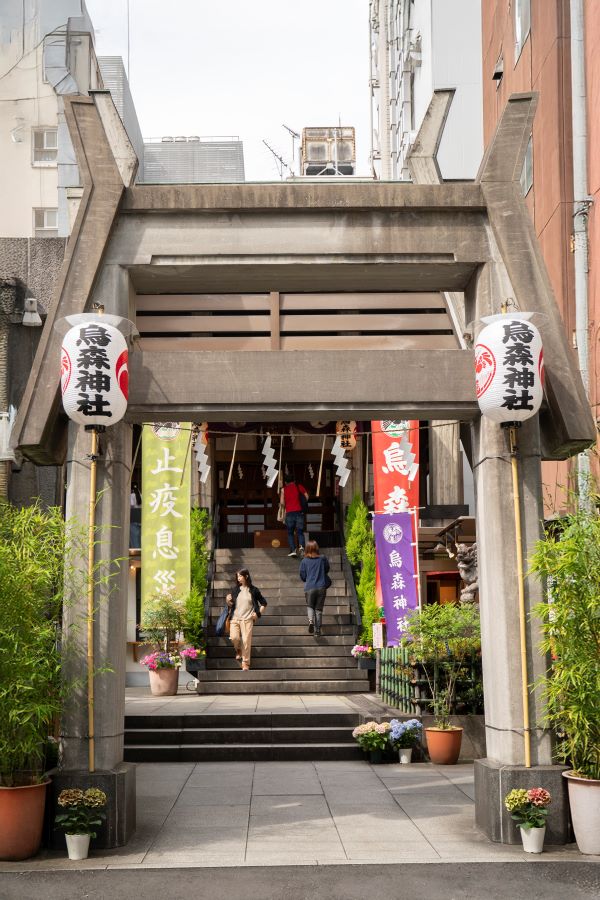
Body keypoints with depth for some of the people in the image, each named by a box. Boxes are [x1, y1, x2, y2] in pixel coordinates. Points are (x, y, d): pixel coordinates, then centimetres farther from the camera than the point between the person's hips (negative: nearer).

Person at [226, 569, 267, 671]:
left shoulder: (253, 590, 2)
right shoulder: (235, 589, 8)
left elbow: (263, 603, 11)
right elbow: (231, 605, 13)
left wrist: (258, 613, 1)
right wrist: (228, 601, -7)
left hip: (247, 619, -2)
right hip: (235, 618, 2)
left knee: (246, 641, -6)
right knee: (234, 637, -14)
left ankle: (245, 662, 7)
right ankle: (238, 650, 19)